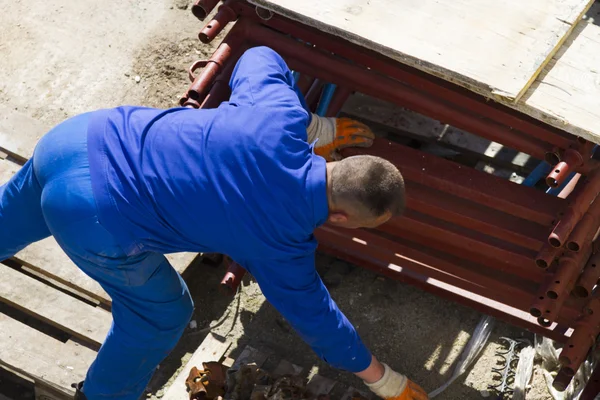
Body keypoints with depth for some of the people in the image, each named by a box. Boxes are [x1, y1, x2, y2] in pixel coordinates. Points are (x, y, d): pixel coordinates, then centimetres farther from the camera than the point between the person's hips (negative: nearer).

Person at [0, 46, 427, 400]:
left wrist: (316, 128, 21)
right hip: (94, 223, -6)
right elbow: (316, 319, 2)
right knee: (160, 315, 17)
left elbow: (260, 58, 15)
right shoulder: (281, 246, -12)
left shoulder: (281, 113, -7)